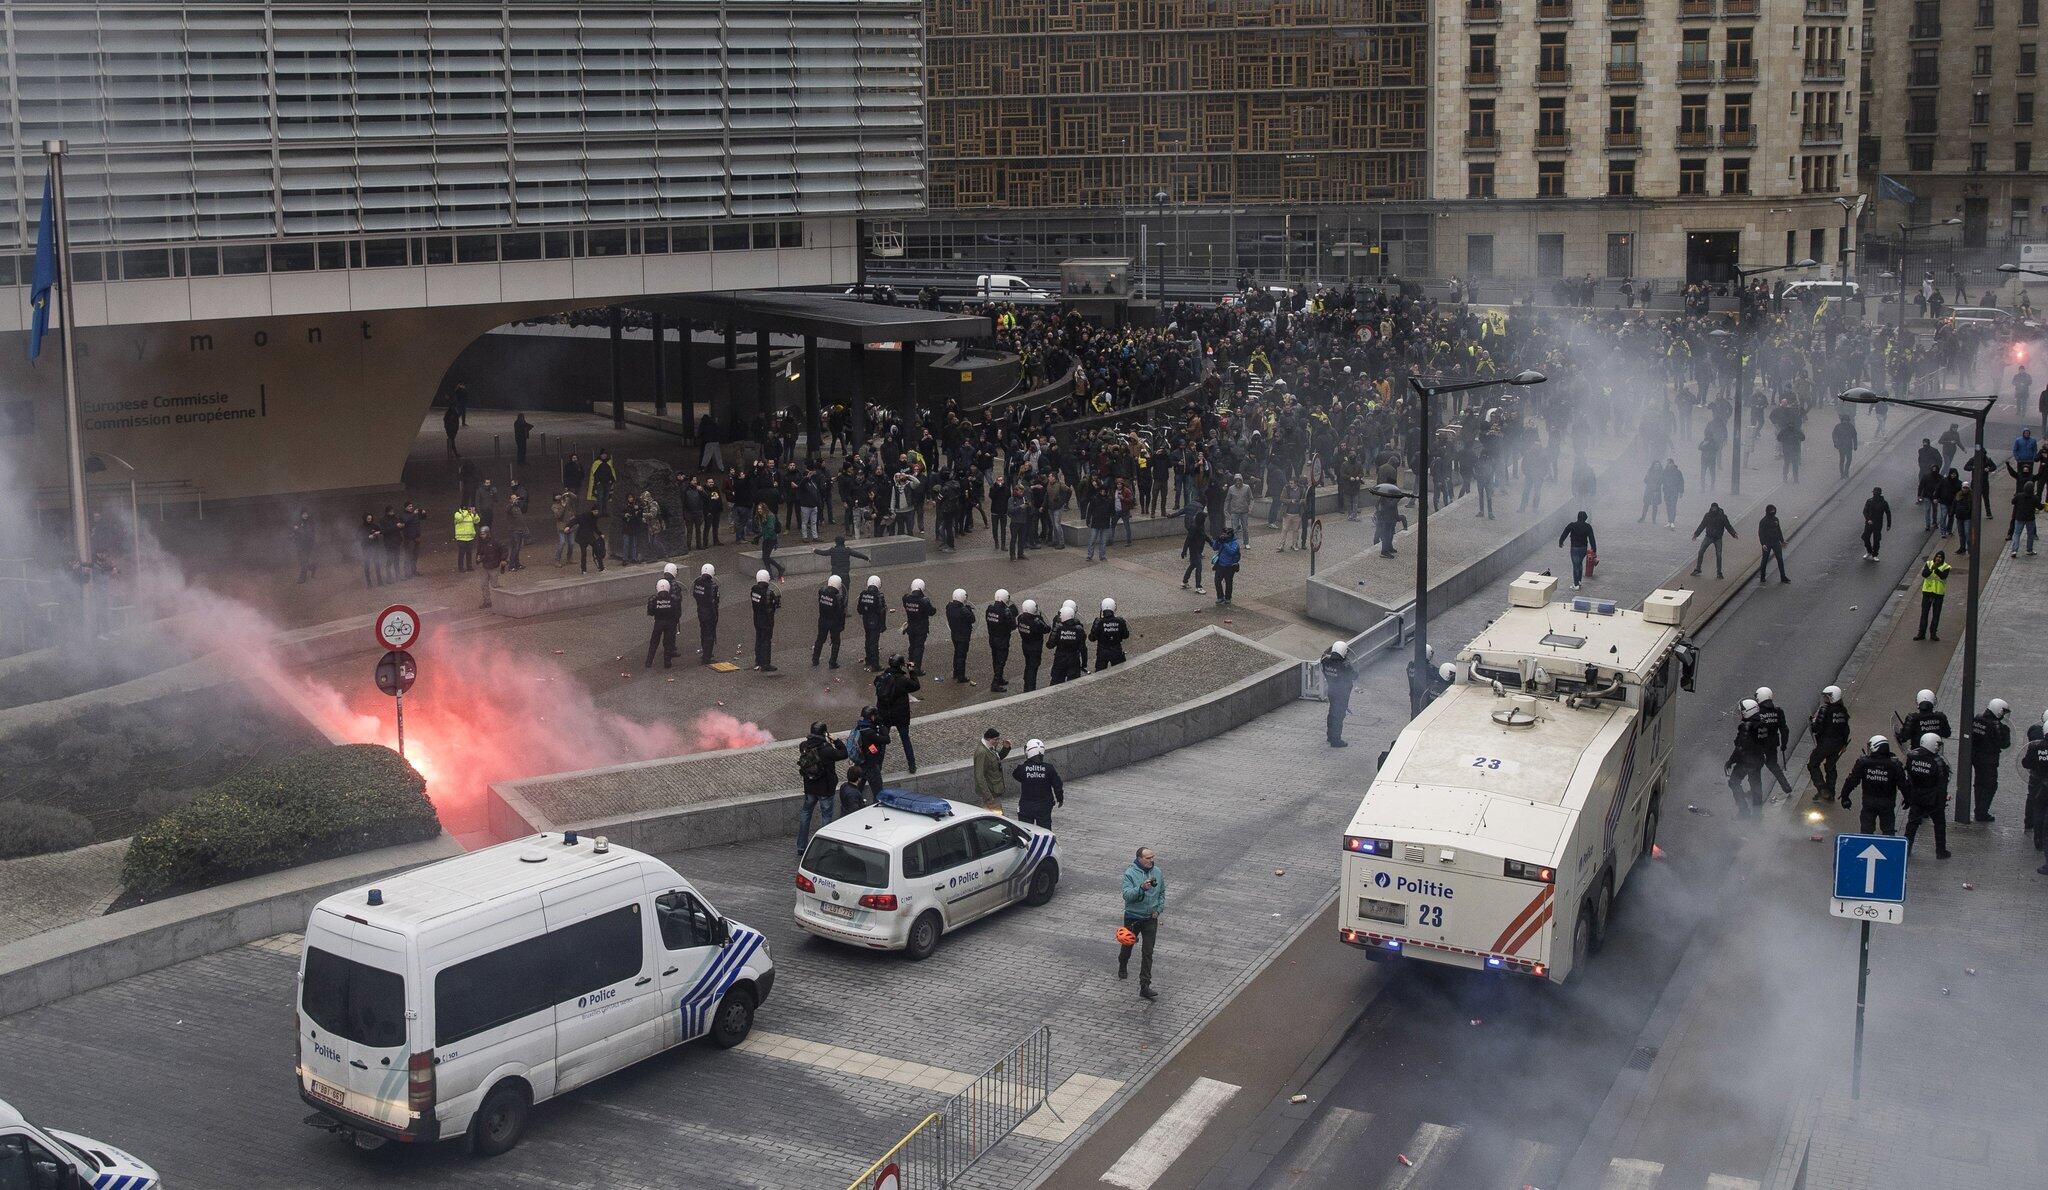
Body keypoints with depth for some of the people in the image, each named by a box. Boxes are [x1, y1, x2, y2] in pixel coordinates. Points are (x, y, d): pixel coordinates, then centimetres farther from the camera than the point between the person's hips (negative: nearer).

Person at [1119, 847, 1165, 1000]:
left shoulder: (1157, 873, -1)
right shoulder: (1130, 873, -15)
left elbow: (1162, 893, 12)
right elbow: (1127, 895, -23)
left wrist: (1159, 909, -1)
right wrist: (1141, 888, -37)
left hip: (1150, 918, 2)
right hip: (1132, 917, -2)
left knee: (1148, 953, -3)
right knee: (1128, 944, 20)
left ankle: (1145, 986, -3)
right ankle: (1122, 966, 51)